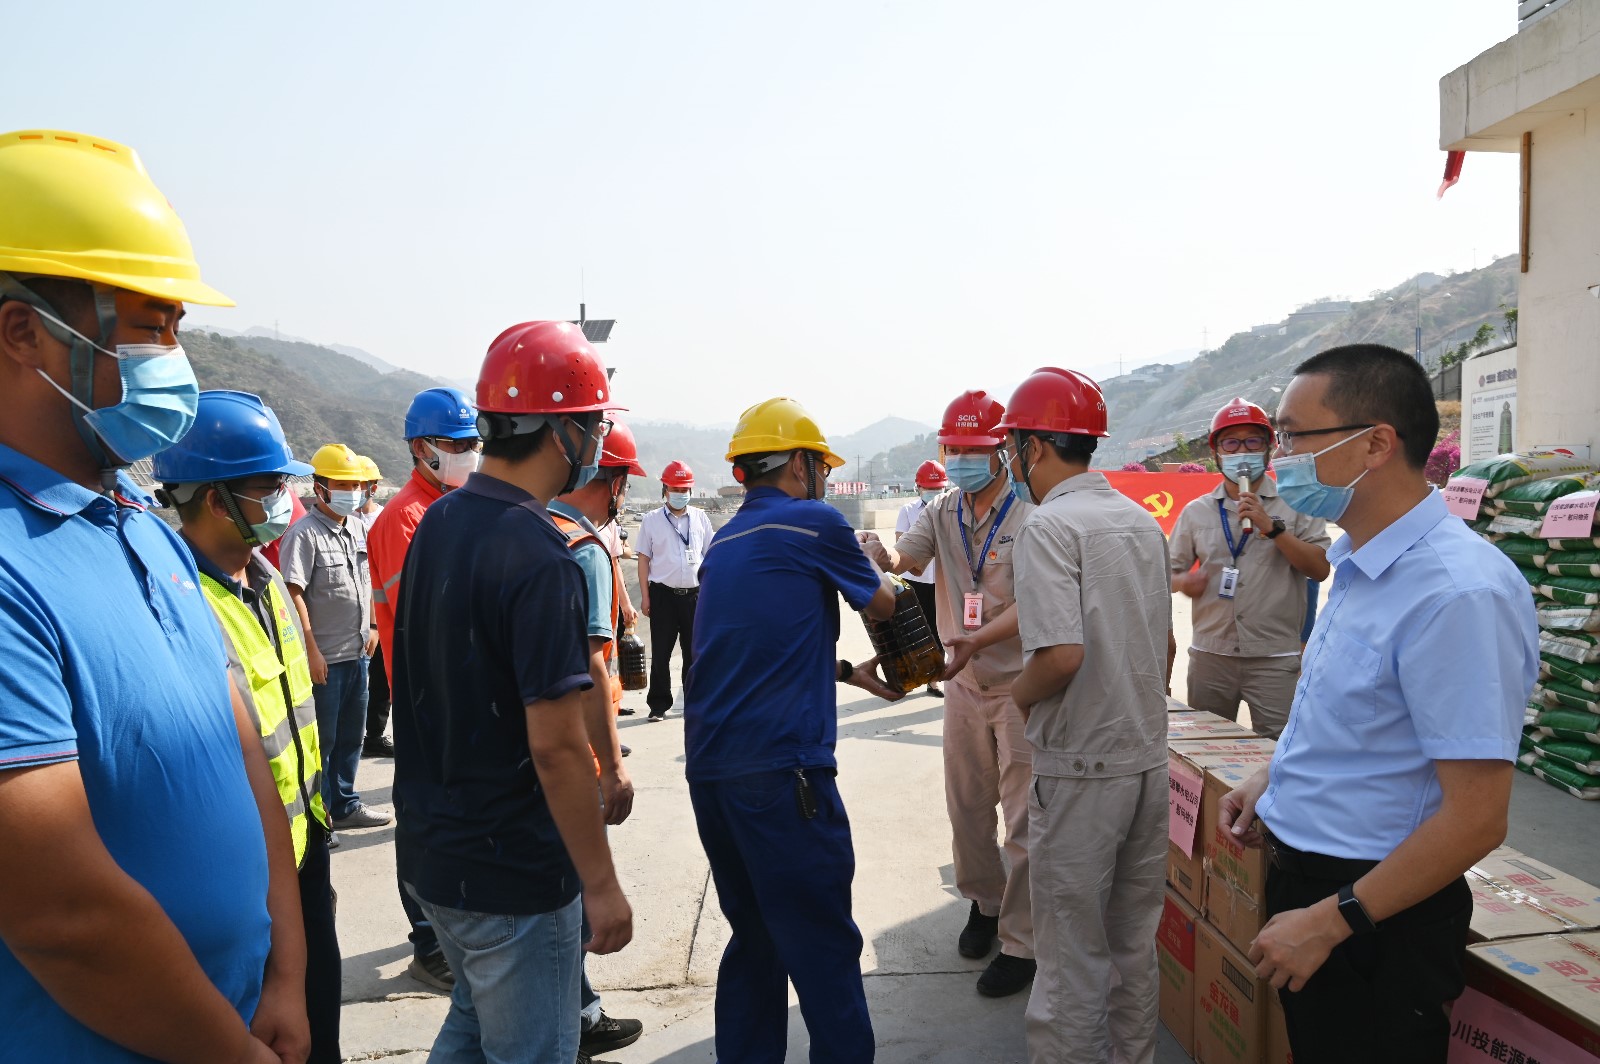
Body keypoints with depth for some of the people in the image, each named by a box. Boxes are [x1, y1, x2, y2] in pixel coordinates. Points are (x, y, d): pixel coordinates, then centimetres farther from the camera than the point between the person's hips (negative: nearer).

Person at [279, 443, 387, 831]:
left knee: (351, 736, 18)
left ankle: (345, 805, 31)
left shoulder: (357, 528, 10)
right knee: (320, 740, 3)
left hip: (357, 653, 8)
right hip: (324, 658, -8)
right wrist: (311, 650, -20)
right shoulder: (304, 534, -14)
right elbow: (293, 594, -19)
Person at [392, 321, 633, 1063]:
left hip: (430, 849, 9)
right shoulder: (541, 560, -24)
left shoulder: (438, 523, 3)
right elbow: (555, 745, -25)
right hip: (512, 871, -8)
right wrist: (601, 884, -16)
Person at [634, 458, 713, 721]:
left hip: (695, 594, 2)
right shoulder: (651, 520, 4)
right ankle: (658, 705, 11)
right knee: (660, 653, 1)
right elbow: (644, 559, 4)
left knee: (694, 651, 8)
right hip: (663, 594, -2)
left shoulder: (700, 518, 9)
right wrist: (645, 596, -2)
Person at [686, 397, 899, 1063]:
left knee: (755, 938, 19)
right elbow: (881, 605, 11)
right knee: (823, 946, 2)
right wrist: (883, 578, 32)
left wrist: (847, 672, 28)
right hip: (781, 768, -8)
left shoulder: (724, 543, 16)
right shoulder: (815, 523, -4)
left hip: (708, 769, 8)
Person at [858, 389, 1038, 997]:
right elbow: (906, 557, -10)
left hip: (1020, 684, -5)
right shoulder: (942, 513, 6)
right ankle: (984, 903, 38)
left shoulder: (1031, 515, -12)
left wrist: (975, 639, -35)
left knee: (1024, 818, 0)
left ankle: (1020, 941, 12)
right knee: (967, 808, 17)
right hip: (964, 682, 6)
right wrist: (882, 556, -33)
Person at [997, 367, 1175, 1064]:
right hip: (1149, 758, 8)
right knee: (1134, 940, 20)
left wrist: (1021, 694, -7)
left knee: (1073, 953, 5)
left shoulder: (1048, 526, -16)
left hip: (1080, 770, -8)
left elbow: (1061, 654, -26)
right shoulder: (1144, 521, 9)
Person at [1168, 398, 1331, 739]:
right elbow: (1172, 573, 12)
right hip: (1210, 655, 3)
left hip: (1274, 658, -3)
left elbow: (1320, 569, -7)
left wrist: (1273, 527, -17)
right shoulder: (1196, 512, 8)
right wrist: (1185, 582, -10)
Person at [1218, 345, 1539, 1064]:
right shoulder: (1358, 565, 5)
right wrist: (1273, 778, 8)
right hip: (1302, 878, 9)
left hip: (1375, 919, -9)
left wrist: (1328, 922, -20)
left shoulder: (1458, 593, -26)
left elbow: (1474, 820, -25)